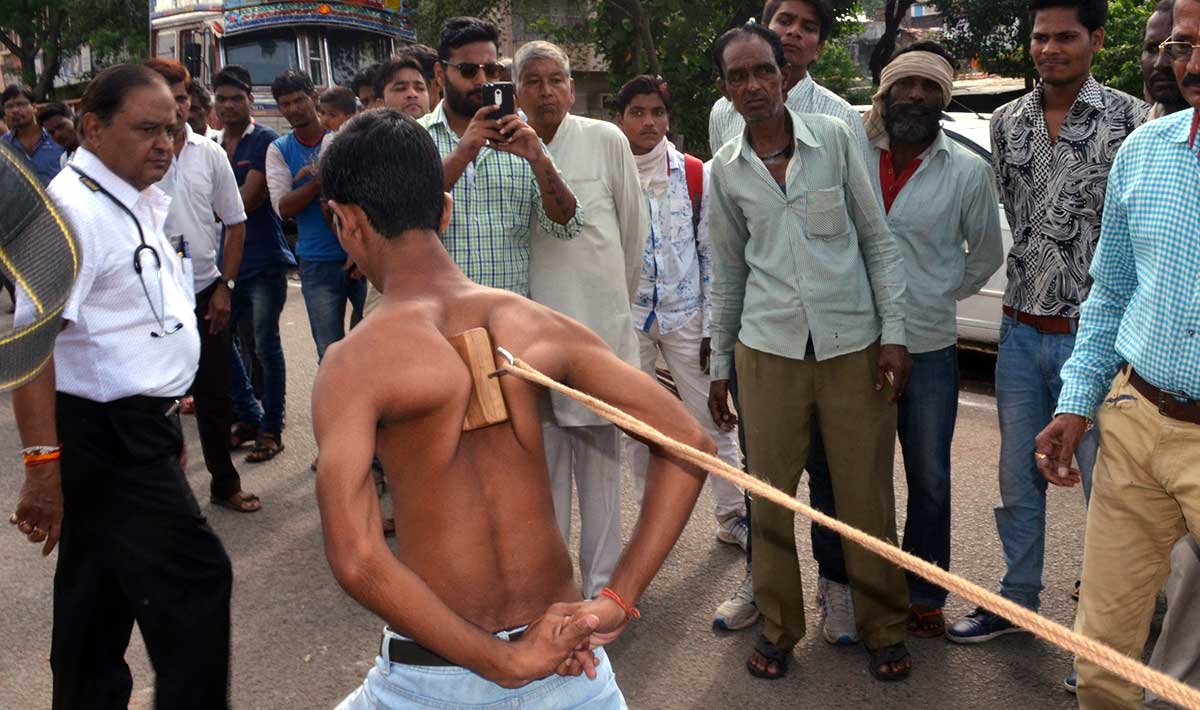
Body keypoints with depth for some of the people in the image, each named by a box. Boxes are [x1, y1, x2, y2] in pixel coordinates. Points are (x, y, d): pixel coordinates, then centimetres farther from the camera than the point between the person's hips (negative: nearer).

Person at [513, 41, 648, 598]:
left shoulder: (606, 140, 0)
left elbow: (633, 227, 10)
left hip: (598, 317, -2)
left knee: (599, 456, 4)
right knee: (542, 454, 10)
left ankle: (602, 584, 15)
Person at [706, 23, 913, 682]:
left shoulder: (835, 138, 1)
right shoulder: (725, 170, 6)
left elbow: (878, 239, 4)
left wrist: (892, 331, -4)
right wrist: (719, 367, 13)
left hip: (854, 344, -1)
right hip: (768, 350, 2)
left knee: (866, 497, 3)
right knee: (768, 496, 5)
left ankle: (883, 628, 22)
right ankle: (778, 627, 24)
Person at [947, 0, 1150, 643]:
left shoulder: (1131, 121, -7)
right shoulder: (1007, 122, 7)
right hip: (1020, 331, 5)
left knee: (1105, 486, 2)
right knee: (1019, 480, 15)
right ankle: (1017, 602, 32)